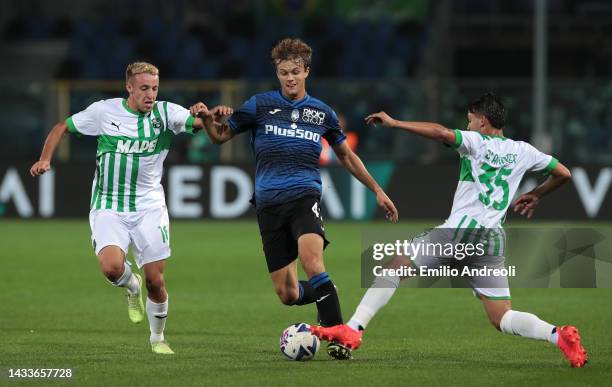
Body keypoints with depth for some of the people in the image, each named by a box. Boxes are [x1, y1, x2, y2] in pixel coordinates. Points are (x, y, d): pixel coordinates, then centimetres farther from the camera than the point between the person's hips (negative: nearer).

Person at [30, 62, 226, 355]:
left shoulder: (165, 113, -4)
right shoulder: (104, 111, -4)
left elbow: (198, 122, -14)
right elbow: (62, 127, 9)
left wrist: (209, 115, -37)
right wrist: (45, 159, -5)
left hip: (149, 207, 1)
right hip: (108, 208, -1)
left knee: (155, 281, 0)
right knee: (112, 267, -25)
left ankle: (157, 337, 27)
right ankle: (132, 287, 13)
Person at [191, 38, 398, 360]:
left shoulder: (322, 113, 11)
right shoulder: (260, 105, 6)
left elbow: (346, 156, 24)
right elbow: (221, 136, 9)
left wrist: (377, 190, 24)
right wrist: (206, 118, -13)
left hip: (304, 196, -1)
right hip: (269, 203, 1)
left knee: (311, 261, -32)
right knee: (287, 295, -3)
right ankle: (324, 295, 32)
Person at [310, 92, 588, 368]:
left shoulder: (477, 142, 1)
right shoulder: (522, 151, 15)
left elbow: (442, 133, -17)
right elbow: (563, 173, 22)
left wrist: (394, 122, -11)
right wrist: (536, 195, 39)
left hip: (459, 232, -5)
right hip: (492, 240, 5)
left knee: (396, 265, 9)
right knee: (503, 320, 7)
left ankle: (353, 329, -2)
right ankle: (558, 335, -20)